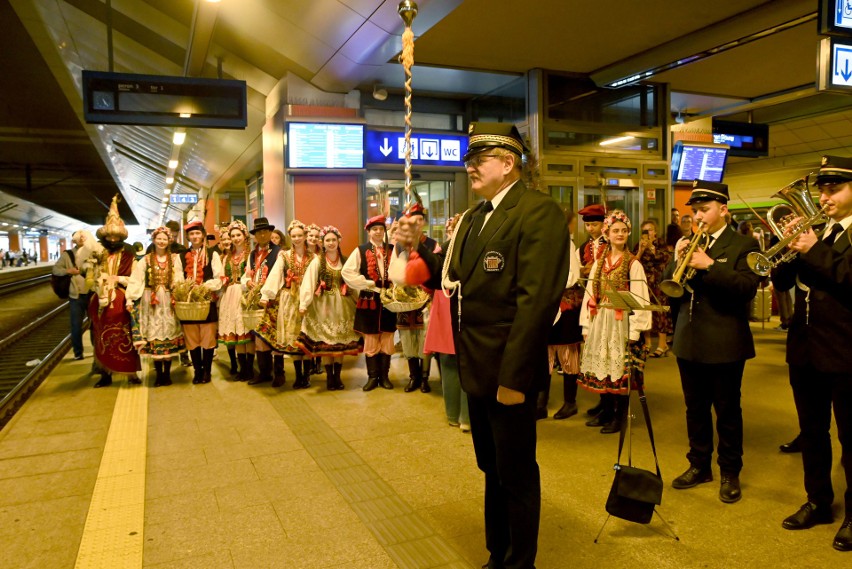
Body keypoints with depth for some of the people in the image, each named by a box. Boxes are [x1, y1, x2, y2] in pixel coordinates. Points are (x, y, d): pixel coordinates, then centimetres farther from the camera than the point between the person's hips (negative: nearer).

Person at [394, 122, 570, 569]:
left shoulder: (539, 212, -15)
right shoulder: (473, 217, 13)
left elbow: (537, 300, -22)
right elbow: (454, 279, 12)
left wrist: (513, 377, -23)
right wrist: (418, 247, -2)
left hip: (507, 373, -8)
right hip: (476, 369, 9)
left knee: (516, 477, 9)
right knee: (492, 470, 22)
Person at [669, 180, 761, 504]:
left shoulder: (744, 245, -4)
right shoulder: (689, 245, 11)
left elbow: (747, 288, -18)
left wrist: (709, 266, -25)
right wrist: (677, 261, -12)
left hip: (724, 344, -5)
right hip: (689, 342, 5)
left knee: (727, 412, 7)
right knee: (695, 409, 15)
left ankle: (730, 474, 22)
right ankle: (699, 466, 30)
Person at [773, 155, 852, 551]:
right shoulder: (815, 231, 11)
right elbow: (781, 280, 5)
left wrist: (813, 251, -22)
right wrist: (790, 245, -10)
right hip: (805, 350, 6)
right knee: (811, 432, 17)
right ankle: (818, 502, 32)